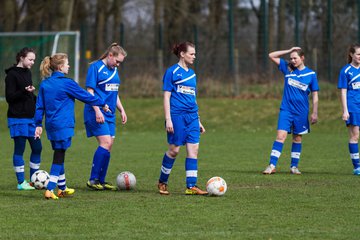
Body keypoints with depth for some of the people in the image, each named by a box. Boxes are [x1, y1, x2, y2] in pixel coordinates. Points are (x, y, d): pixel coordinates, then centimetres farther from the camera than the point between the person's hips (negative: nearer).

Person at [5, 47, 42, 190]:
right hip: (18, 118, -8)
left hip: (30, 117, 8)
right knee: (19, 149, -3)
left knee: (37, 147, 7)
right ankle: (21, 182, 2)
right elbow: (9, 97, -14)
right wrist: (25, 92, -27)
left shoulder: (27, 73, 14)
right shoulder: (12, 74, -9)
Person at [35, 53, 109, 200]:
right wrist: (102, 104, 11)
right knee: (59, 157, -5)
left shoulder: (44, 84, 7)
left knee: (59, 156, 17)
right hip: (63, 126, -7)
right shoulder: (66, 83, -11)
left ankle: (62, 189, 26)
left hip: (51, 125, 7)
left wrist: (38, 124, 13)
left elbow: (40, 106, 9)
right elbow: (86, 96, -2)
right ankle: (50, 190, -12)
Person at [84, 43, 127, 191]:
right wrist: (97, 111, -20)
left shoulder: (114, 70, 16)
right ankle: (93, 179, -12)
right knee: (105, 143, -17)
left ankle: (101, 180, 12)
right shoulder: (96, 67, -8)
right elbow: (90, 91, -12)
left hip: (109, 113, 8)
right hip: (97, 113, -8)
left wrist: (122, 110, 20)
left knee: (108, 145, 6)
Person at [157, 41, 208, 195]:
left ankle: (191, 186, -3)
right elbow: (166, 97, -5)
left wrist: (198, 121, 22)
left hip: (192, 116, 6)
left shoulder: (192, 74, 17)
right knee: (174, 149, -3)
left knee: (193, 149, -3)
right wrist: (168, 119, -13)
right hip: (177, 115, -6)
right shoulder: (172, 72, -3)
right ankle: (162, 182, 15)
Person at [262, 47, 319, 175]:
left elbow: (315, 95, 3)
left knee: (297, 138, 8)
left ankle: (294, 166, 18)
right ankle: (272, 165, -13)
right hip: (286, 109, 0)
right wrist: (289, 51, -1)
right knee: (281, 135, -11)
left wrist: (315, 113, -1)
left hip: (301, 112, 0)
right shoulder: (288, 68, 4)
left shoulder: (311, 74, -1)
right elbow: (271, 56, 5)